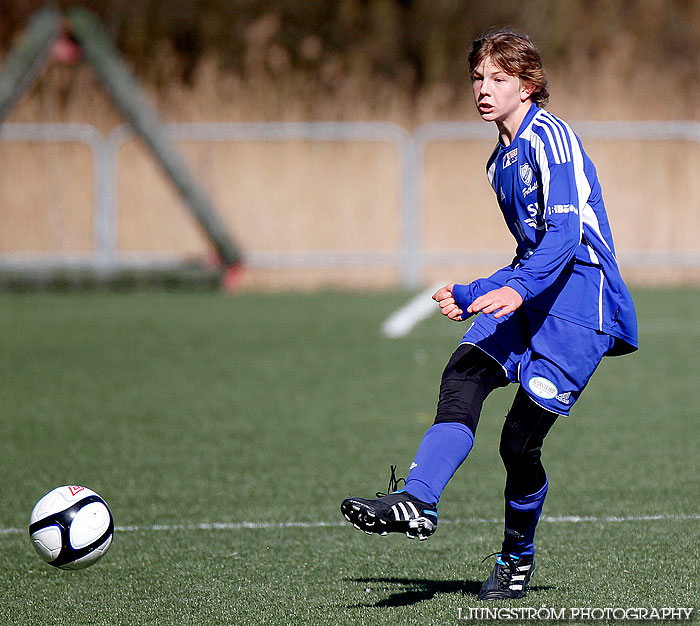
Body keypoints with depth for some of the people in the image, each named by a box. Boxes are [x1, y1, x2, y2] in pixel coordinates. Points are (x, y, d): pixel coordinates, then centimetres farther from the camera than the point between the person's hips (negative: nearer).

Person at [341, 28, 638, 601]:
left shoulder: (549, 137, -7)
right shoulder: (501, 162, 22)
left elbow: (564, 230, -19)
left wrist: (519, 290, -32)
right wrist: (472, 296, 23)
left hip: (578, 302, -8)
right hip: (526, 299, 8)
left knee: (520, 439, -11)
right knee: (462, 376, -20)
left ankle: (518, 558, 11)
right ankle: (417, 503, -32)